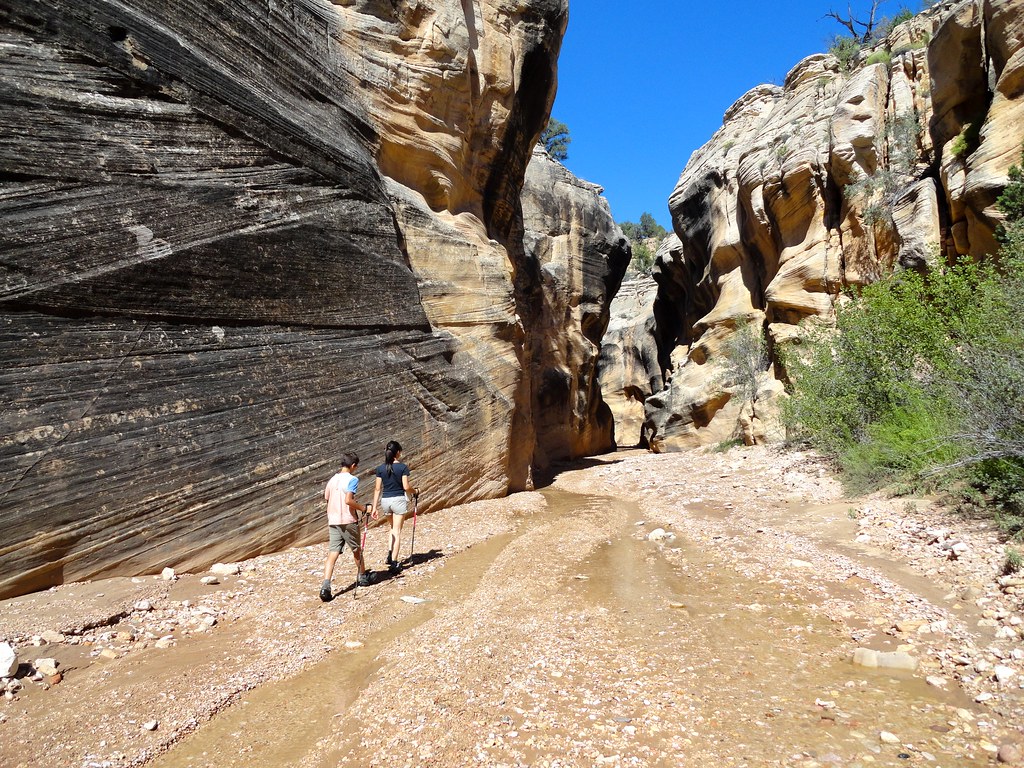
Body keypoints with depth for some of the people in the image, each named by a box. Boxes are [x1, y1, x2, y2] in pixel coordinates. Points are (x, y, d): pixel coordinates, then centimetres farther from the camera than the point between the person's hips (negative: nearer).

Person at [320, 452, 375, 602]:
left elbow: (327, 499, 17)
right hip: (348, 521, -5)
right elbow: (348, 500, -22)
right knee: (357, 550, 16)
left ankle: (325, 586, -16)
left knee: (332, 554, -1)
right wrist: (364, 509, -12)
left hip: (332, 521, 5)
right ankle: (362, 577, 34)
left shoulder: (332, 480, 13)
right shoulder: (352, 479, -9)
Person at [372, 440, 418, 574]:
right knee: (397, 531, 3)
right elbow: (406, 487, -12)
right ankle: (394, 562, 2)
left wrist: (374, 507, 4)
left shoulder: (380, 469, 1)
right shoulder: (403, 467, -9)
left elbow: (377, 489, 1)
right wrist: (415, 491, 8)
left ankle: (390, 553, 14)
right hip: (399, 500, -4)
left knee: (393, 528, 26)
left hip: (385, 500, 4)